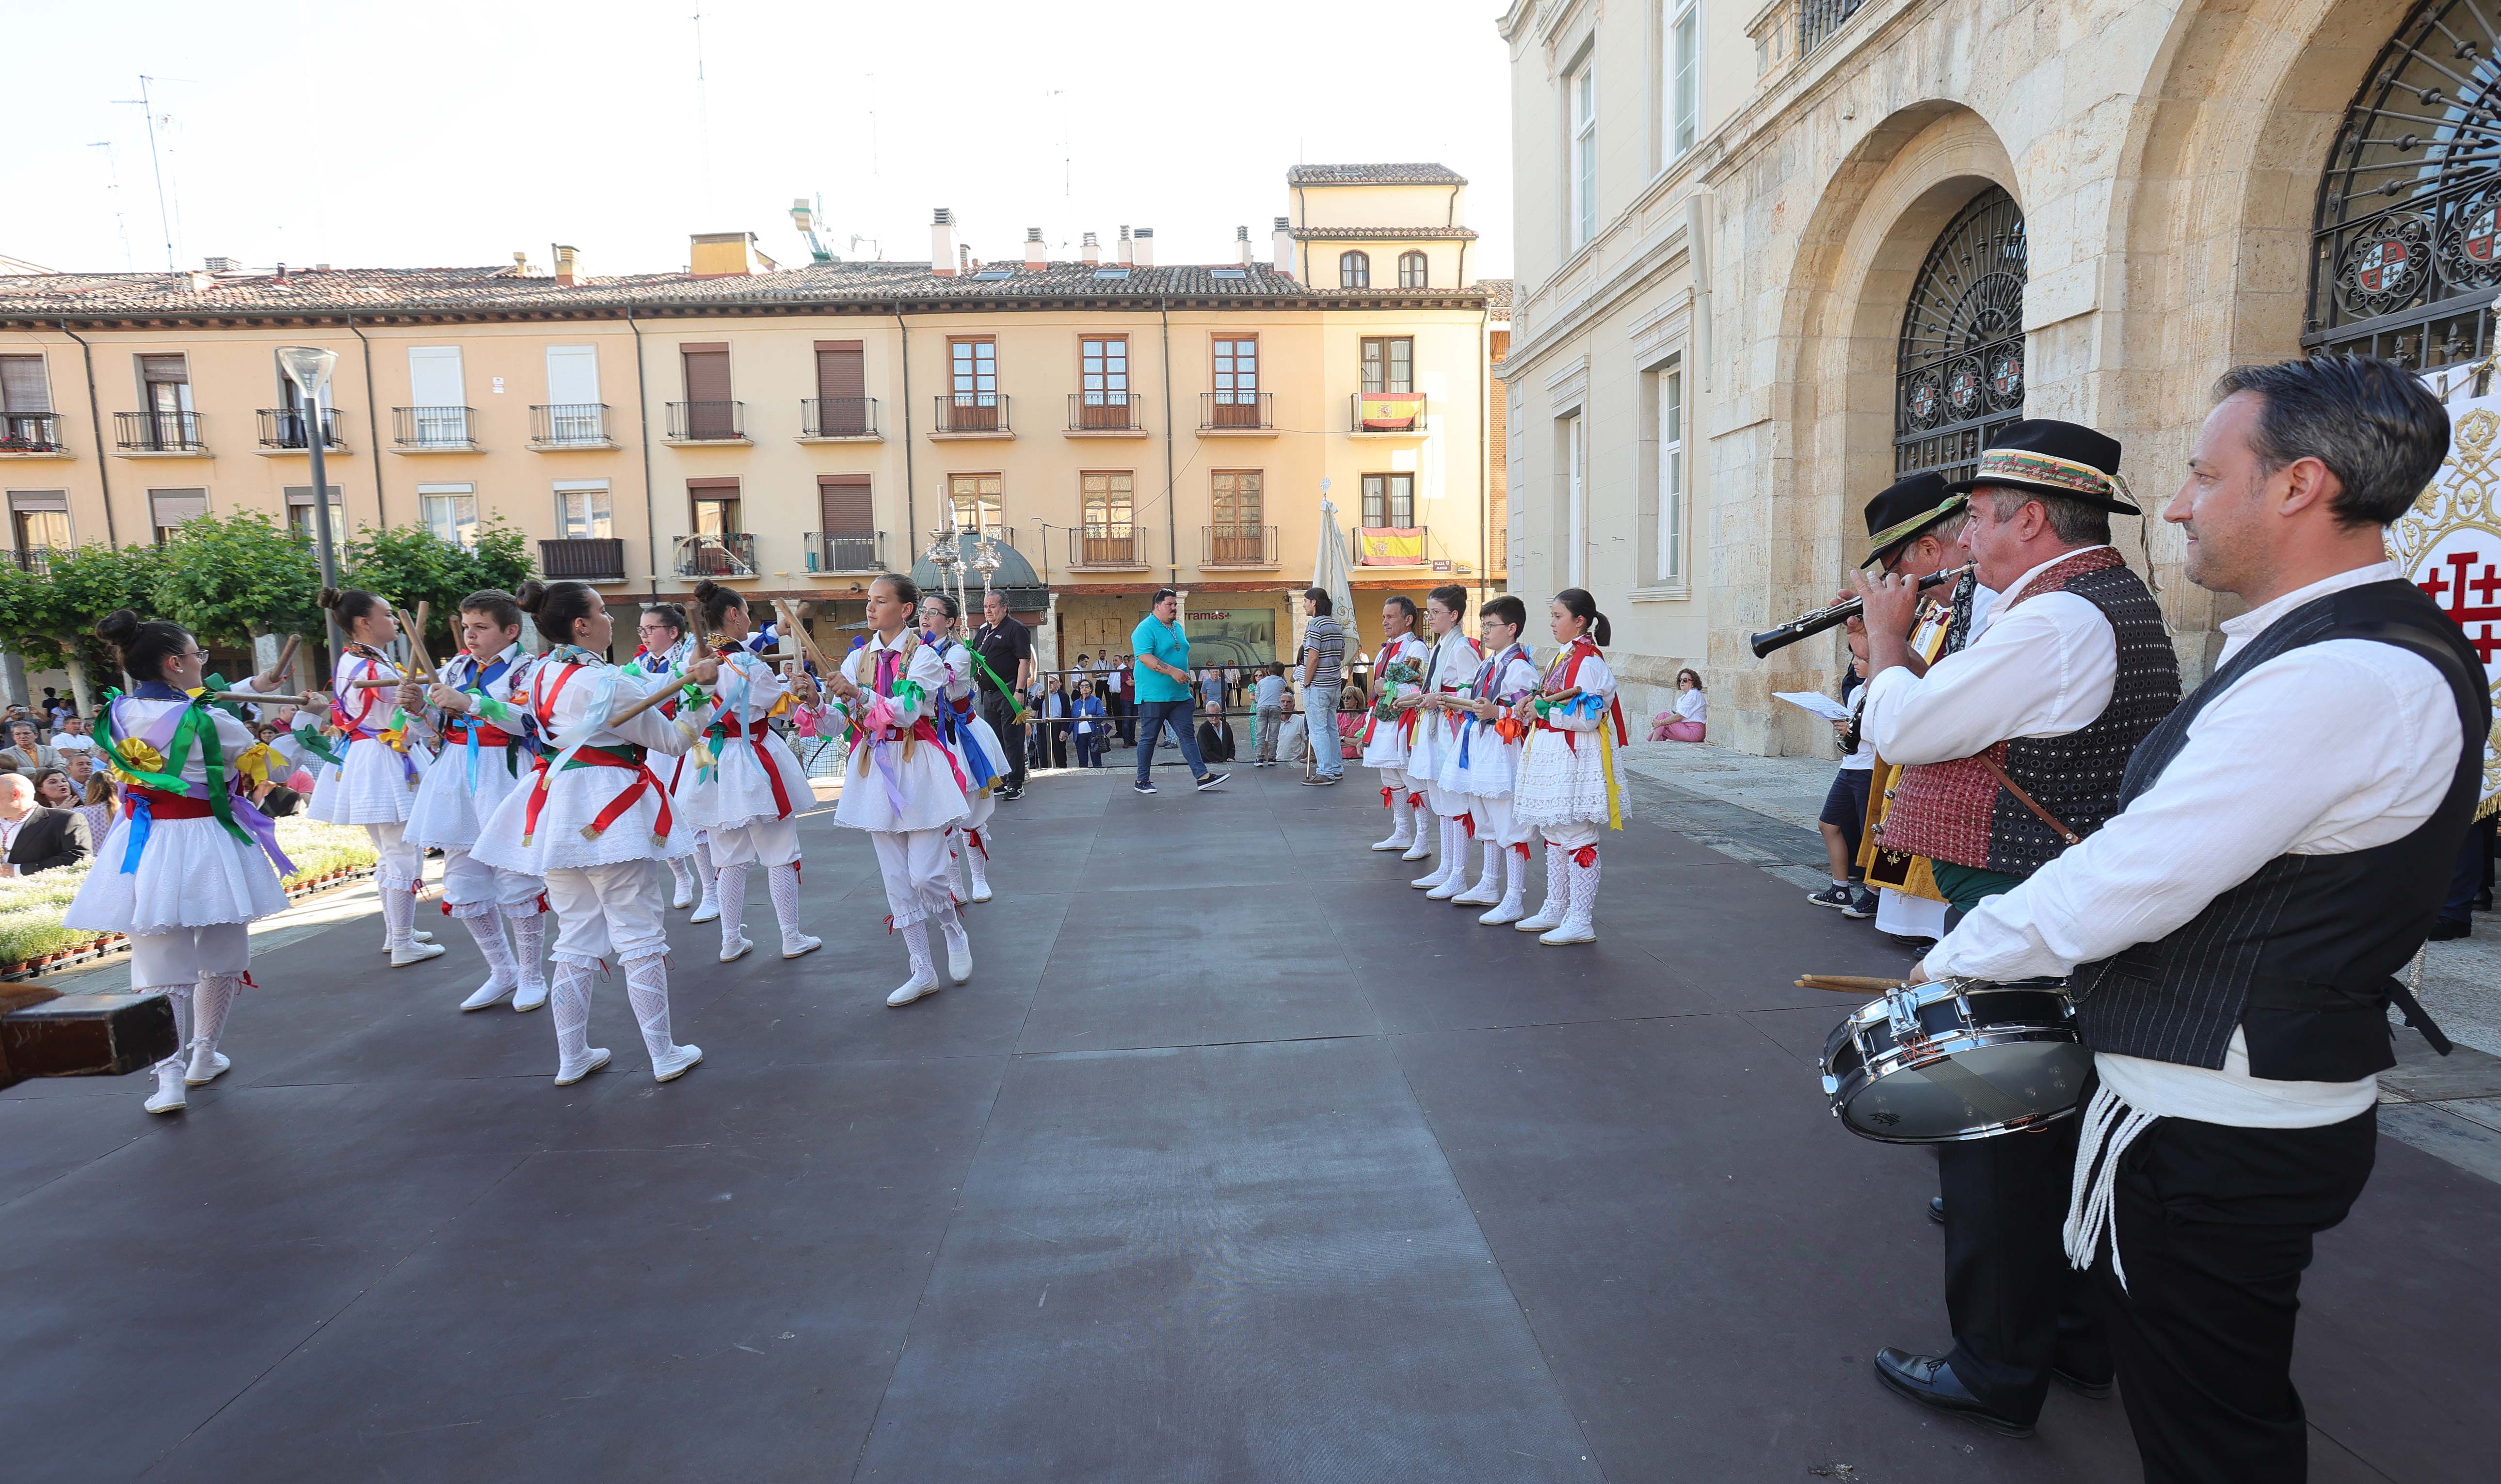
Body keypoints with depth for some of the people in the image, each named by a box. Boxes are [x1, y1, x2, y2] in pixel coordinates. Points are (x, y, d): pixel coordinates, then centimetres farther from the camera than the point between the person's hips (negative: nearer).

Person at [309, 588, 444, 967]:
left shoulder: (348, 662, 11)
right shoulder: (378, 670, -19)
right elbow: (404, 729, -19)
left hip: (361, 760, 10)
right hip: (386, 765, -10)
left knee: (391, 855, 21)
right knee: (404, 855, -3)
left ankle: (396, 932, 32)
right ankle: (403, 946, 2)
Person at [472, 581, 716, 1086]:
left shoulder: (541, 674, 8)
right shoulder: (606, 682, -15)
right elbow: (672, 740, -6)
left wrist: (684, 677, 17)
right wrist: (700, 696, 4)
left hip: (557, 811, 8)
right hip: (609, 810, -7)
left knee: (575, 940, 15)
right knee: (640, 938, 2)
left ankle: (572, 1058, 23)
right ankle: (664, 1055, 9)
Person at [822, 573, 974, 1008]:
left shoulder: (923, 656, -5)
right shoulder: (859, 658, 9)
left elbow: (908, 710, -20)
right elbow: (837, 721, 2)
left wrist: (859, 694, -32)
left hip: (918, 768, -5)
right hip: (874, 768, 5)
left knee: (926, 875, -8)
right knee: (896, 879, 7)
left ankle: (955, 934, 24)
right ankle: (923, 971, 18)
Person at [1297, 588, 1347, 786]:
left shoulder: (1315, 624, -15)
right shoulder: (1336, 625, 12)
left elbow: (1313, 657, -19)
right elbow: (1342, 655, 18)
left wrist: (1307, 683, -11)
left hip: (1317, 686, -9)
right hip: (1334, 684, 9)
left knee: (1318, 730, -4)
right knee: (1332, 728, 15)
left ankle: (1325, 773, -4)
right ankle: (1337, 768, 21)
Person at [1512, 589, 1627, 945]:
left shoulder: (1589, 660, -14)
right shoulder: (1564, 656, 16)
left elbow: (1588, 716, -22)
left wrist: (1543, 708, -15)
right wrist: (1531, 705, 3)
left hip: (1576, 759, -10)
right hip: (1553, 756, 10)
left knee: (1577, 838, -4)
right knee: (1554, 835, 15)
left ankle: (1581, 922, 3)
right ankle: (1555, 910, 26)